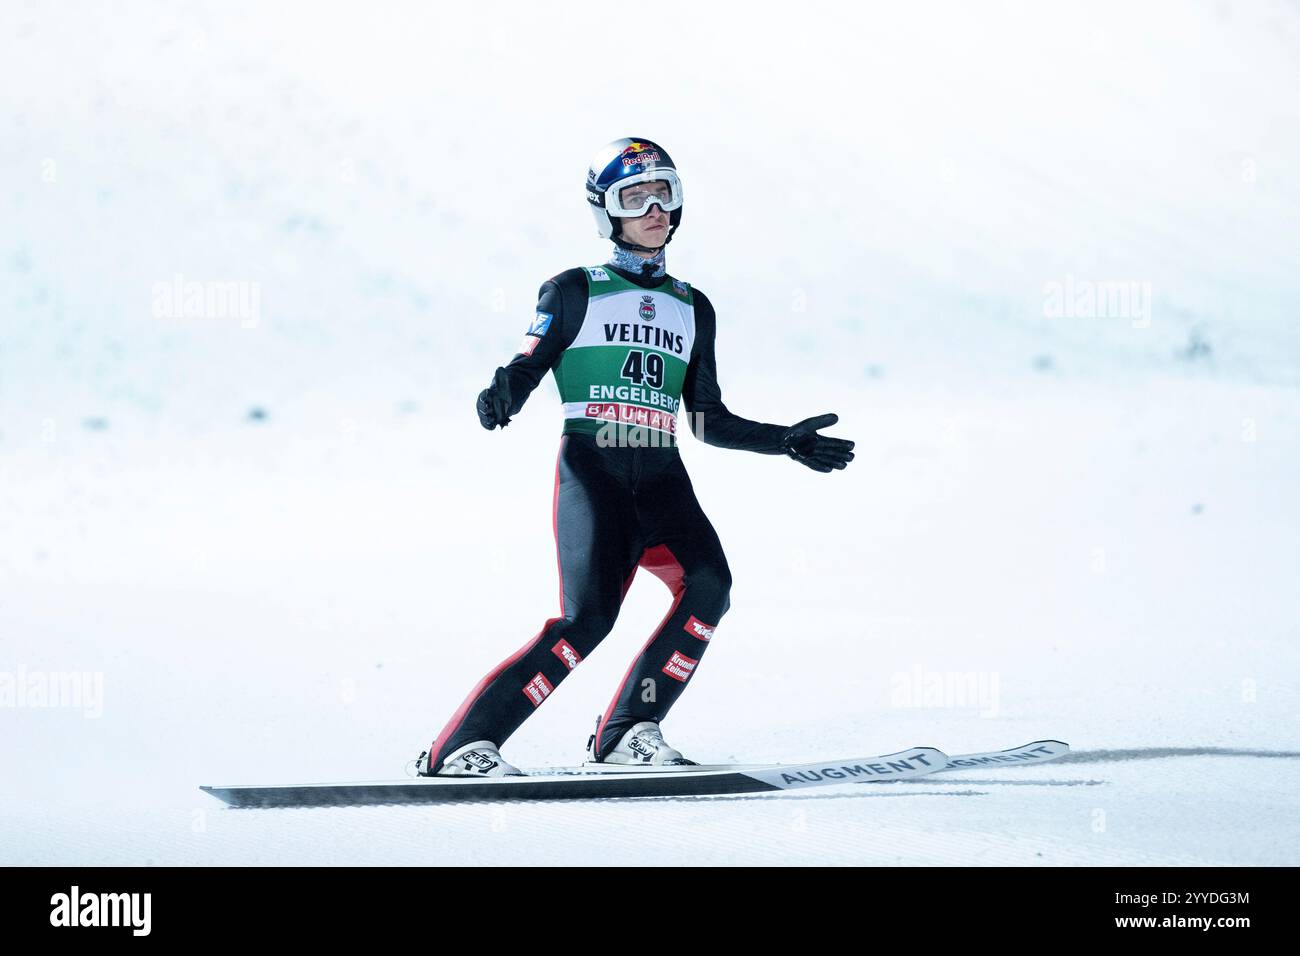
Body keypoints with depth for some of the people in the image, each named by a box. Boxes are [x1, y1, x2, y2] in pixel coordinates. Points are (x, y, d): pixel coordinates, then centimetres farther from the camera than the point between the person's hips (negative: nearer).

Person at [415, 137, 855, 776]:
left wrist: (788, 442, 15)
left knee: (708, 584, -23)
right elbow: (524, 369, -3)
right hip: (591, 468, -5)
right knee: (589, 617, -23)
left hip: (661, 477, 5)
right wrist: (500, 395, -26)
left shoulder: (692, 309, 20)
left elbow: (709, 421, 23)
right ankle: (462, 747, -21)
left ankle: (628, 730, -13)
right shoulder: (577, 292, 7)